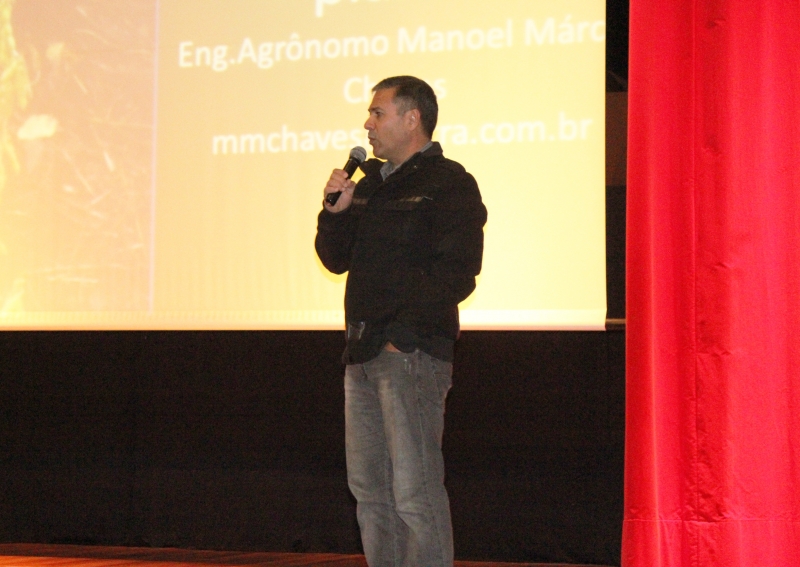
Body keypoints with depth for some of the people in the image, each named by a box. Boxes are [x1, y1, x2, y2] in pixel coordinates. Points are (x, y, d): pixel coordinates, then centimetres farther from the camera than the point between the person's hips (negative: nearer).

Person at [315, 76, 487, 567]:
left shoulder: (450, 185, -5)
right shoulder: (372, 182, 20)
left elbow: (455, 276, -14)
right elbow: (336, 259, 21)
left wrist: (403, 333, -17)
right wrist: (336, 210, 3)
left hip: (412, 355, -8)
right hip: (363, 356, 9)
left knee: (415, 493, -10)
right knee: (370, 490, 11)